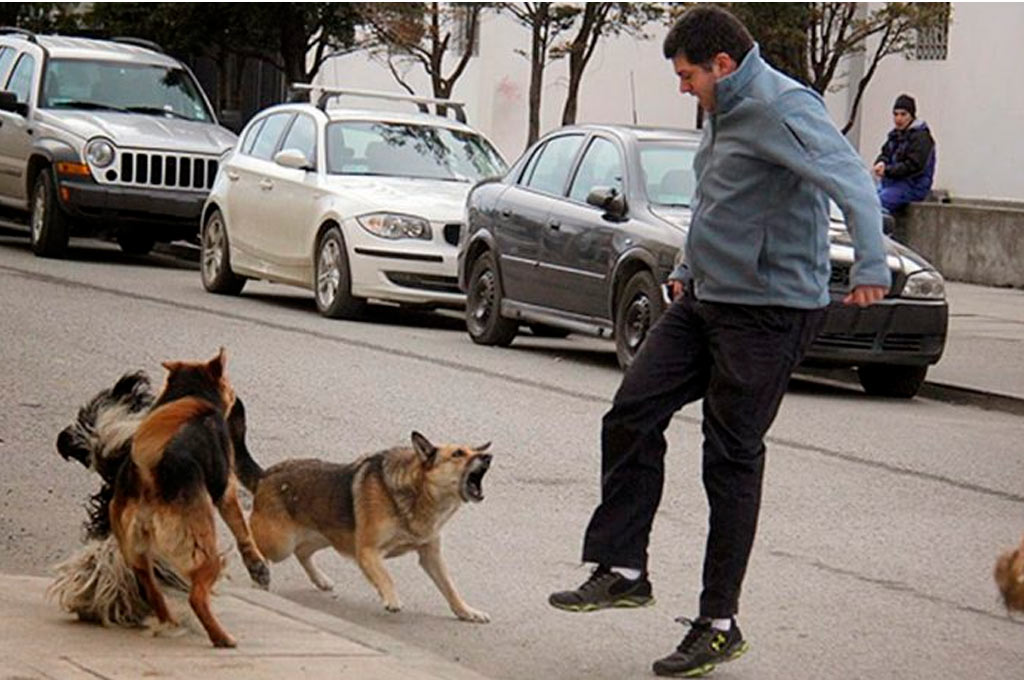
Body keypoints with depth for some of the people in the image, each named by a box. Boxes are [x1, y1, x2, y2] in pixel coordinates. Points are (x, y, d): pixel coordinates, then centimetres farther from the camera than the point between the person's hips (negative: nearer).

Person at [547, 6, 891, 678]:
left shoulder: (782, 109, -18)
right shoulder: (724, 112, 14)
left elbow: (850, 177, -33)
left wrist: (871, 266, -46)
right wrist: (691, 268, 33)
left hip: (770, 313, -9)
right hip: (705, 300, 9)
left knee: (733, 459, -3)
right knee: (633, 416, 4)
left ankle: (720, 623, 6)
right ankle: (622, 570, 14)